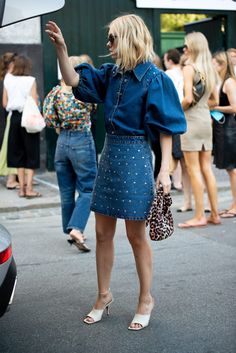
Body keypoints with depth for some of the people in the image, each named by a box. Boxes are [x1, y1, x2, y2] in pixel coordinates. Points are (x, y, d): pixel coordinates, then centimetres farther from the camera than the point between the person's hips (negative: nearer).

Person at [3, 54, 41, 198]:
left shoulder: (8, 80, 4)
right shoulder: (31, 80, -7)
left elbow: (5, 103, 6)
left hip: (14, 117, 4)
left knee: (18, 153, 12)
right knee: (31, 154, 3)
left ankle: (22, 188, 13)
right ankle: (29, 188, -2)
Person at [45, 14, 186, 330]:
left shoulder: (153, 78, -10)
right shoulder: (111, 74, 7)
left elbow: (166, 128, -10)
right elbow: (75, 81, 11)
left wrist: (164, 170, -16)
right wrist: (61, 48, -1)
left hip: (135, 157, -7)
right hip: (109, 154, 7)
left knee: (136, 235, 3)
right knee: (103, 233, 11)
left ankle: (146, 299, 20)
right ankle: (104, 296, 27)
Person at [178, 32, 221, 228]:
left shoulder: (189, 68, -11)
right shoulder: (209, 69, 12)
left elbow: (188, 98, -19)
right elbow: (214, 100, 17)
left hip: (191, 119, -7)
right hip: (206, 119, 7)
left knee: (193, 169, -2)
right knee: (207, 168, 11)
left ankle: (199, 216, 0)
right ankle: (214, 214, 14)